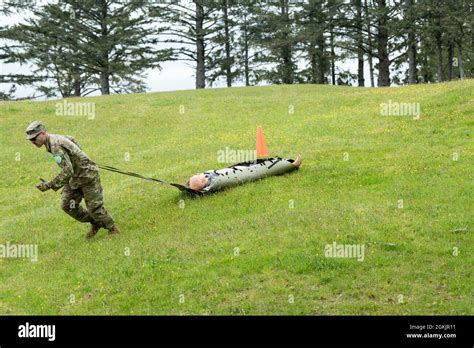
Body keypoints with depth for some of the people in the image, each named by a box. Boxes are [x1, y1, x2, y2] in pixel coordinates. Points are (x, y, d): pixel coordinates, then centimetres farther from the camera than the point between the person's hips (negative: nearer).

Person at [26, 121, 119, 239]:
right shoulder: (54, 139, 2)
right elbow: (71, 139, 22)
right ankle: (95, 223, 19)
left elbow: (67, 171, -35)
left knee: (94, 208, -3)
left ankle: (113, 230, 18)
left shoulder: (55, 146, -28)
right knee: (67, 205, 3)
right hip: (75, 178, 9)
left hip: (88, 175, -9)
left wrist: (49, 185, -34)